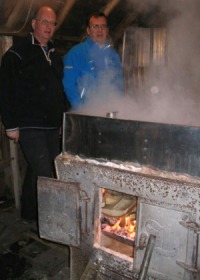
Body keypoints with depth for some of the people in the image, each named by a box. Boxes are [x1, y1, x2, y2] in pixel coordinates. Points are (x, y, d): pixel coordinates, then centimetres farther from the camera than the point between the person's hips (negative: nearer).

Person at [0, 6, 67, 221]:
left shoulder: (54, 55, 16)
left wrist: (62, 117, 19)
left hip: (52, 125, 7)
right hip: (30, 126, -7)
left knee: (37, 172, 15)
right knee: (44, 175, -9)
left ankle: (30, 212, 31)